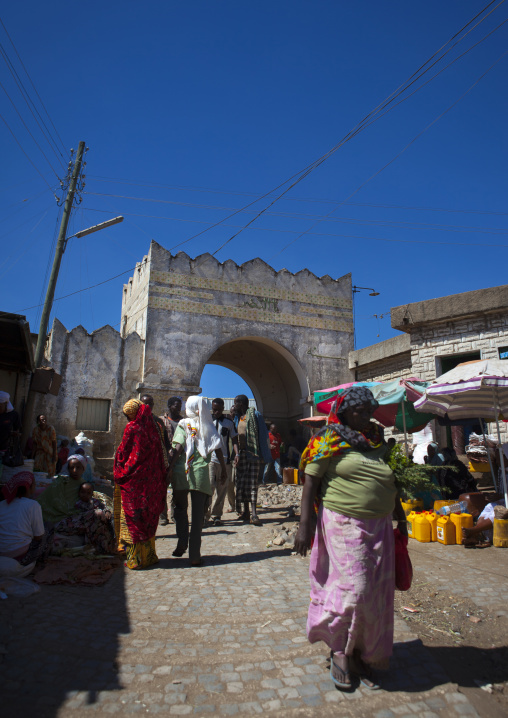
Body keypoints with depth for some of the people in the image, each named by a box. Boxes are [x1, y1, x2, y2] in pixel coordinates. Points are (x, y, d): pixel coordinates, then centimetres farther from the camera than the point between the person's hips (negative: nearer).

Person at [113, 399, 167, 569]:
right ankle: (148, 555, 23)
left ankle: (136, 558, 9)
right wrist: (161, 476, 13)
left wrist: (119, 474, 7)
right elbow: (161, 455, 6)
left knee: (133, 517, 4)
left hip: (134, 481, -6)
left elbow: (123, 454, -7)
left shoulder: (132, 429, -11)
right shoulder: (152, 428, 4)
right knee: (148, 516, 14)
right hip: (151, 480, 6)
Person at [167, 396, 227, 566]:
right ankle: (195, 555, 5)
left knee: (180, 507, 20)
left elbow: (178, 447, -9)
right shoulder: (209, 426, 8)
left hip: (182, 471, 0)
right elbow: (218, 449, 5)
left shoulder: (183, 424, 3)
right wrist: (224, 469, 14)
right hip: (201, 473, 1)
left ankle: (182, 541, 5)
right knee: (198, 514, 4)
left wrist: (171, 467, -9)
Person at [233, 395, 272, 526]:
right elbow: (234, 437, 16)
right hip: (241, 454, 6)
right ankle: (245, 513, 16)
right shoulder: (237, 418, 15)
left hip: (252, 453, -6)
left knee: (252, 484, -8)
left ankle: (253, 514, -9)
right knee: (241, 484, 7)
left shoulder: (254, 415, -4)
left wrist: (262, 455, -10)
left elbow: (263, 436, -6)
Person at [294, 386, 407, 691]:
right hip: (343, 525, -6)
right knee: (352, 588, -7)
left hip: (379, 528, 6)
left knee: (375, 594, 11)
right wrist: (305, 524, -15)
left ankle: (360, 654, 32)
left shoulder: (378, 441, 11)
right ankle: (339, 649, 20)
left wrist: (401, 517, 21)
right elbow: (311, 481, -9)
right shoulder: (329, 441, -6)